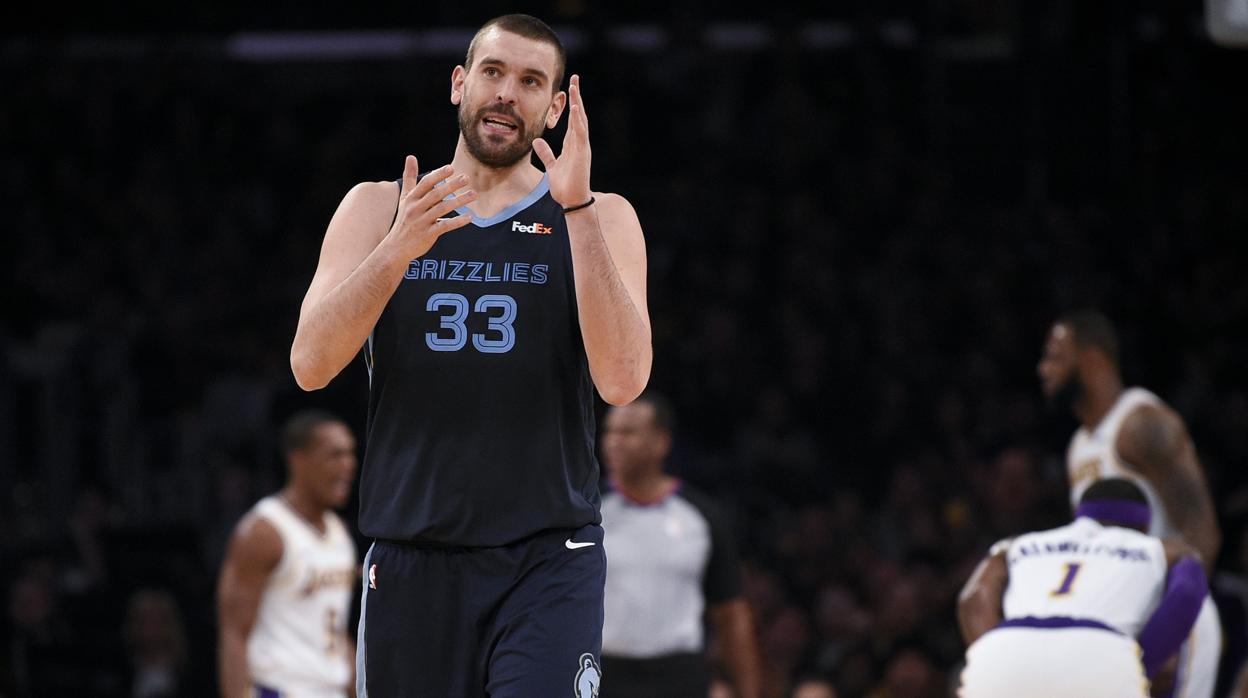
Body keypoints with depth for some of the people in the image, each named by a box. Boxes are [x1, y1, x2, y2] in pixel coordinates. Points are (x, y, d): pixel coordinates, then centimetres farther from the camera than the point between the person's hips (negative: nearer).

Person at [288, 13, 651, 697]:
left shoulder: (598, 218, 6)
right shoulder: (378, 208, 10)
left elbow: (622, 381, -11)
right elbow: (310, 365, -4)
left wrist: (576, 209, -16)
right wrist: (401, 247, -19)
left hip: (548, 563, -2)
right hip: (412, 560, 2)